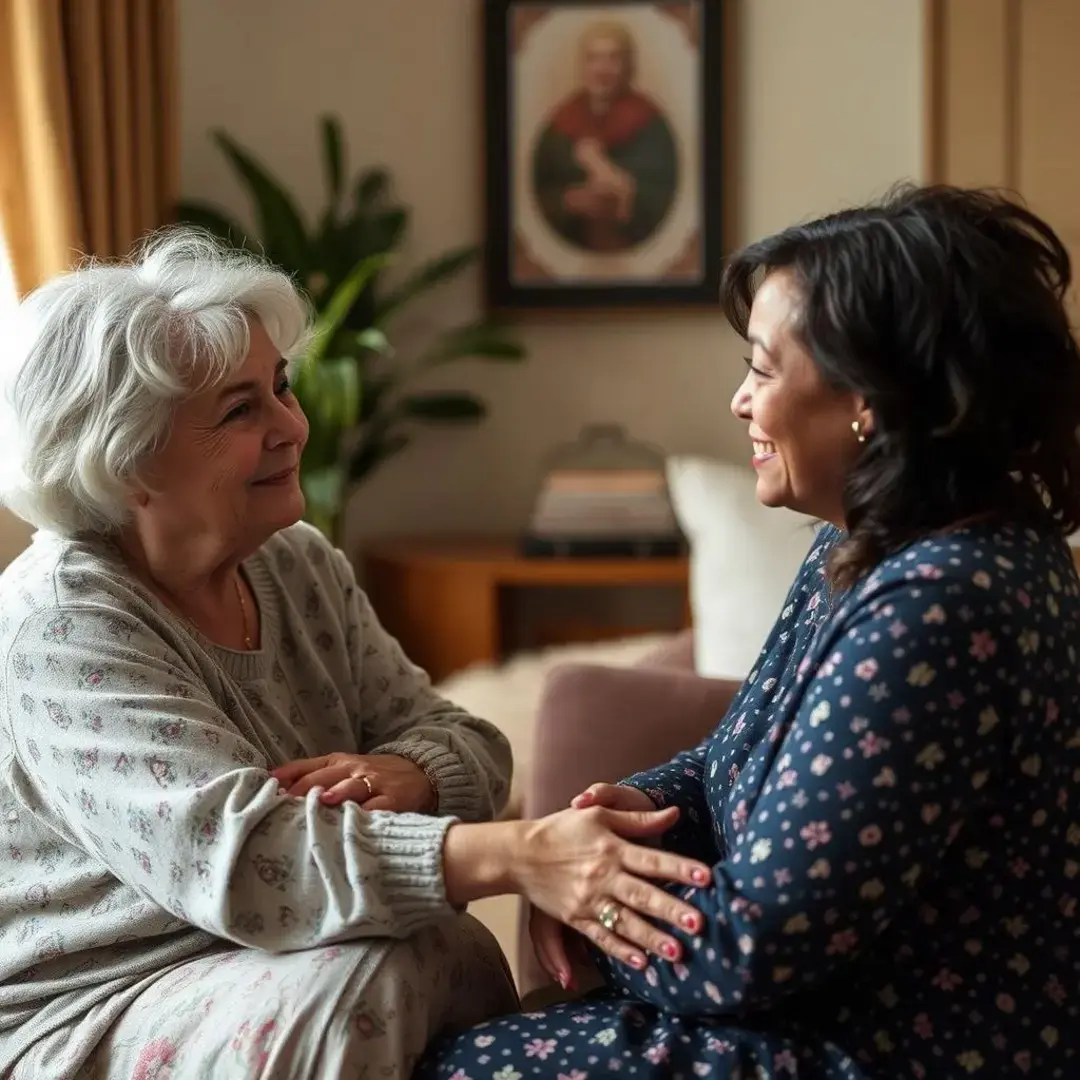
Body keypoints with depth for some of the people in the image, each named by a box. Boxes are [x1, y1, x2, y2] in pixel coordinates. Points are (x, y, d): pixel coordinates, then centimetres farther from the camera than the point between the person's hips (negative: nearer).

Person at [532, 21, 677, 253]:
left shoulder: (647, 120, -6)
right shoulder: (563, 119, 4)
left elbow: (660, 197, -13)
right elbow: (542, 190, 4)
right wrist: (570, 200, -16)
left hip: (635, 249, -3)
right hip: (574, 247, 3)